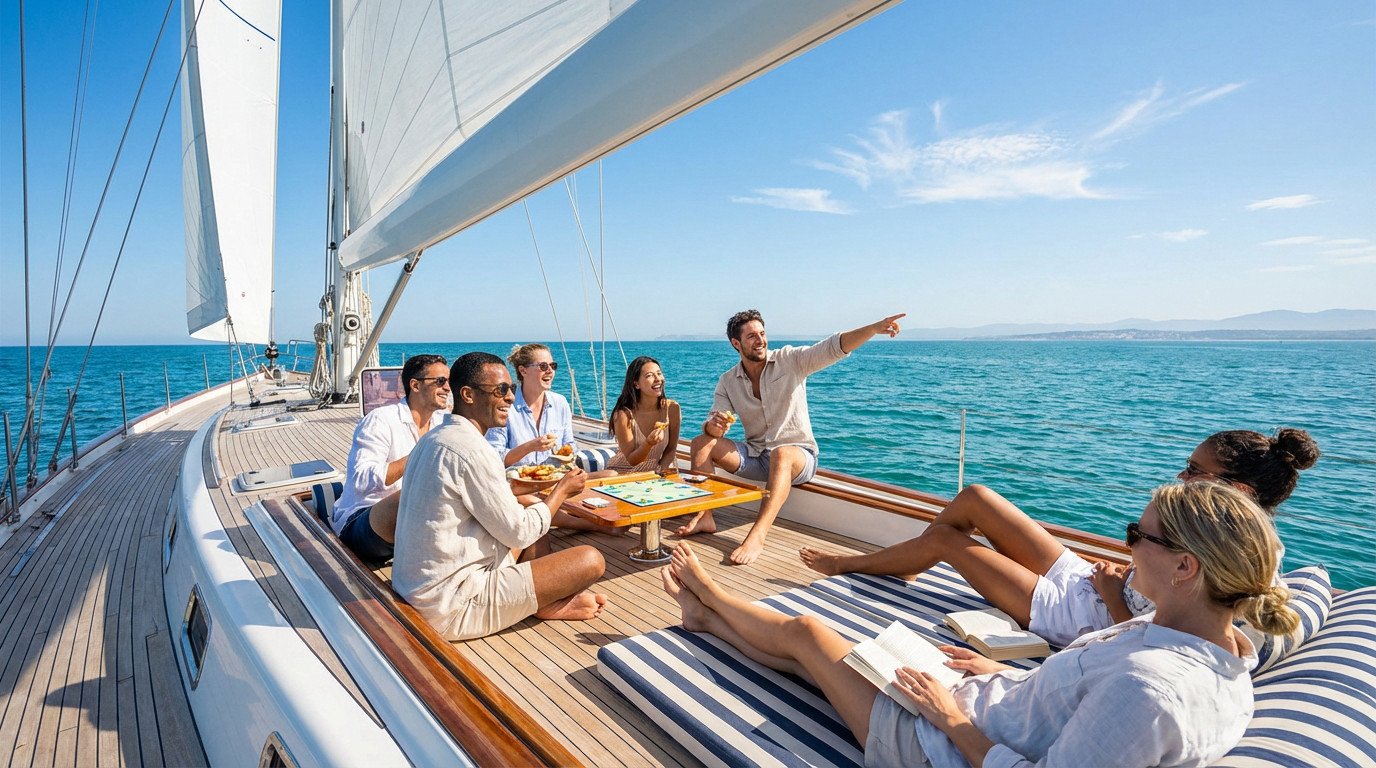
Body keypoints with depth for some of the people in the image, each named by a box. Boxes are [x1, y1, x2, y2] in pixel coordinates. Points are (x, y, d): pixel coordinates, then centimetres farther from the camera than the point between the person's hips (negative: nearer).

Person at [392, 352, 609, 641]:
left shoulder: (435, 438, 9)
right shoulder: (470, 449, -22)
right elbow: (518, 533, -17)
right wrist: (561, 490, -2)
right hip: (451, 607, -10)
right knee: (591, 560, -13)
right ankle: (547, 606, 11)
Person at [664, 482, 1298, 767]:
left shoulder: (1149, 685, -38)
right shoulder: (1229, 668, -7)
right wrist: (1005, 674, 10)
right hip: (978, 703, 8)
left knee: (802, 632, 12)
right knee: (802, 650, 19)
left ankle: (708, 596, 42)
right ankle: (707, 613, 45)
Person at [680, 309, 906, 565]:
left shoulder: (790, 360, -6)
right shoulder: (727, 382, 2)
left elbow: (834, 347, -18)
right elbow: (713, 427, -6)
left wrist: (875, 328, -33)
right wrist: (713, 425, -32)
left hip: (797, 456, -4)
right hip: (754, 456, 4)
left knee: (781, 453, -40)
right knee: (701, 443, -13)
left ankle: (757, 536, -50)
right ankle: (704, 517, -20)